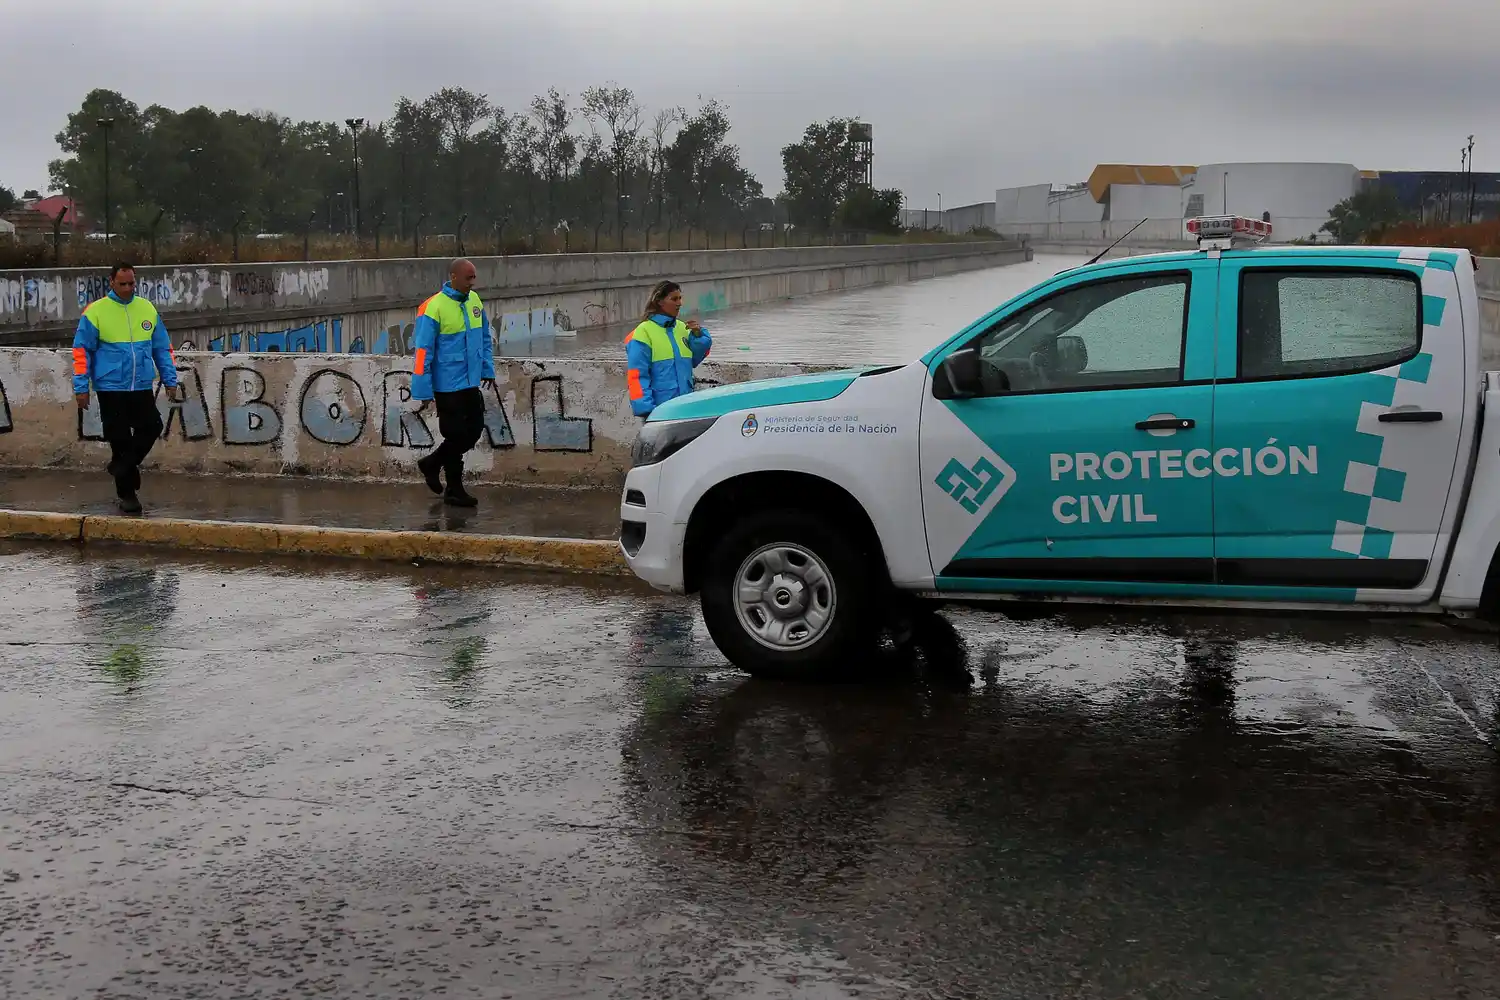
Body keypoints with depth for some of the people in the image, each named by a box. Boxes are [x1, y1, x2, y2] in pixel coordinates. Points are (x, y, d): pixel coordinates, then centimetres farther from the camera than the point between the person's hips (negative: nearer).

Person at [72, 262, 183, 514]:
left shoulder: (148, 309, 5)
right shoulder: (96, 311, -6)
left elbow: (162, 348, 12)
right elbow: (82, 351, -4)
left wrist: (170, 380, 10)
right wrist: (81, 387, -6)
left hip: (142, 387, 3)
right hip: (111, 388, -3)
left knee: (152, 427, -2)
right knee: (120, 439, 3)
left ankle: (121, 467, 21)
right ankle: (127, 493, 15)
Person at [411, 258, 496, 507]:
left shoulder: (475, 300, 5)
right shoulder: (434, 308, -16)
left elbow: (484, 337, 17)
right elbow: (423, 352, -15)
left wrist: (488, 369, 14)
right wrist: (423, 392, -15)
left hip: (471, 382, 7)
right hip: (447, 384, -7)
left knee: (474, 430, 12)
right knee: (456, 435, 1)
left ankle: (431, 464, 30)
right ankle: (454, 490, 16)